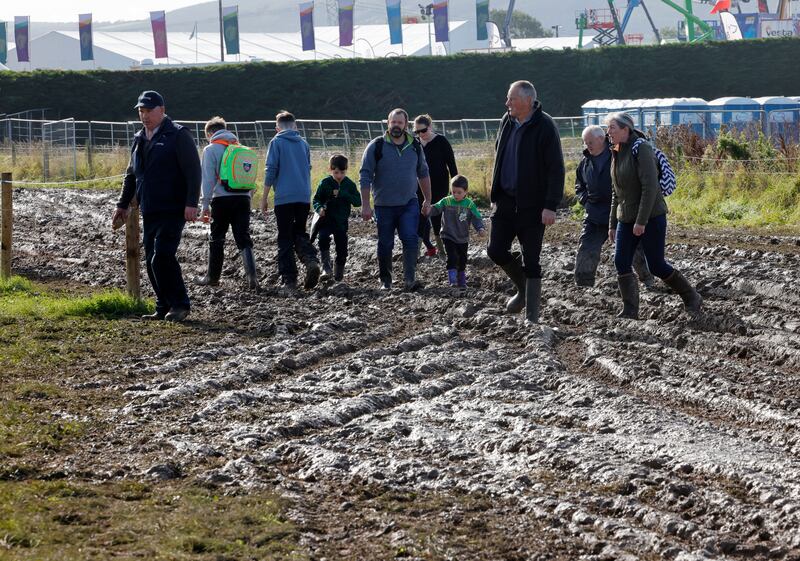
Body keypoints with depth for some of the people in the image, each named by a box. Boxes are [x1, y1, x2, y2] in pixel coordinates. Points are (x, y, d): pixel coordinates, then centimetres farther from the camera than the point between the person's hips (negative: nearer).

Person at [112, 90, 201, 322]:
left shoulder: (178, 135, -6)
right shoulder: (139, 139, 17)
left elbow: (193, 171, -12)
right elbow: (131, 175, 27)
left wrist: (191, 203, -20)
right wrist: (123, 205, 25)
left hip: (172, 210, -8)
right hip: (149, 212, 8)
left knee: (162, 256, -16)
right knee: (151, 260, 6)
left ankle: (179, 305, -7)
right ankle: (164, 308, 14)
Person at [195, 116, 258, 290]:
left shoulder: (211, 149, -1)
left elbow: (208, 179, -6)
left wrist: (205, 205, -4)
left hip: (222, 199, -4)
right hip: (243, 198, 4)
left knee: (216, 238, 9)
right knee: (243, 238, 2)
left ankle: (212, 277, 16)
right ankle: (251, 275, -14)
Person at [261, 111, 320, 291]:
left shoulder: (277, 143, -1)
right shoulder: (303, 143, 13)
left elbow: (271, 170, -7)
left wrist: (264, 198, -2)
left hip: (284, 198, -4)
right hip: (304, 197, 4)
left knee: (285, 239, 2)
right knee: (300, 234, 17)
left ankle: (289, 280, -1)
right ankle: (311, 260, -11)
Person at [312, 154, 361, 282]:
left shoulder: (350, 185, -1)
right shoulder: (325, 183, -4)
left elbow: (358, 202, -9)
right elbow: (316, 199, -1)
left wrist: (342, 194, -21)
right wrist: (319, 208, -24)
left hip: (342, 222, 2)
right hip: (326, 219, -2)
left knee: (342, 248, 4)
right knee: (323, 238, -27)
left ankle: (339, 272, 26)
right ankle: (326, 268, -27)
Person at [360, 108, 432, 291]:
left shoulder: (415, 146, 6)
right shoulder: (377, 146, -5)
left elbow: (423, 174, 17)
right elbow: (365, 176, -5)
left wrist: (427, 200, 16)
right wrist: (365, 205, -10)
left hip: (409, 204, 2)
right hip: (384, 205, -2)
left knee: (411, 240, -14)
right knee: (385, 245, 4)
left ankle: (409, 279, -16)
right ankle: (385, 281, 19)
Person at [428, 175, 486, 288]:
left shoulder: (469, 204, -5)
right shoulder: (446, 202, -7)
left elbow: (476, 218, -8)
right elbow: (436, 209, -15)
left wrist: (481, 229, -25)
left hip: (463, 238, 2)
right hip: (449, 237, -2)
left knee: (462, 260, 14)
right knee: (452, 257, -19)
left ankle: (462, 281, 31)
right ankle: (452, 280, -17)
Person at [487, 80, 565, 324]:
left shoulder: (545, 127, -13)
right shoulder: (507, 122, 7)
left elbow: (556, 169, -15)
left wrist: (550, 206, -20)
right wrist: (495, 194, 17)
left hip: (532, 205, -6)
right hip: (506, 201, 6)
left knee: (531, 260, -1)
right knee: (496, 251, 4)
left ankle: (532, 317, 7)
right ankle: (523, 288, 29)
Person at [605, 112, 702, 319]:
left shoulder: (641, 150, -15)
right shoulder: (617, 154, 11)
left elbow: (650, 187, -21)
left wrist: (641, 221, -24)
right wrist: (612, 224, 18)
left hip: (651, 217, -8)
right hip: (626, 219, 8)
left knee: (657, 266, -2)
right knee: (621, 262, -5)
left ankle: (691, 298, 16)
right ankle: (630, 310, -1)